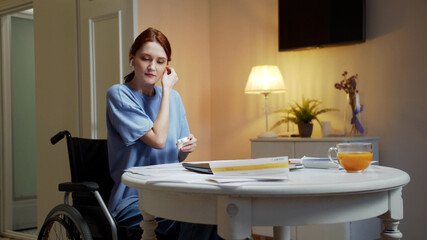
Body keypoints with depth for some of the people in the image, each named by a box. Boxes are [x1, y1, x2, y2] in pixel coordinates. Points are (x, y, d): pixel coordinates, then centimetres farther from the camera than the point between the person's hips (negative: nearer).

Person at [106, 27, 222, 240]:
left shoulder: (173, 97, 13)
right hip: (132, 200, -5)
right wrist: (166, 90, -8)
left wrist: (187, 148, -4)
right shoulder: (118, 94, -6)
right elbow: (158, 139, -17)